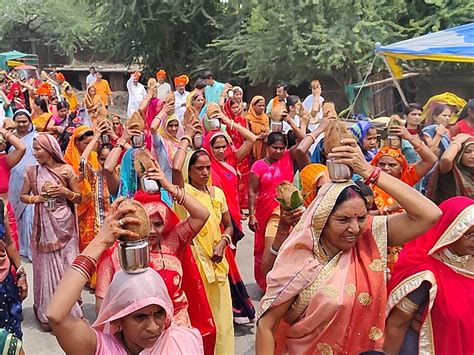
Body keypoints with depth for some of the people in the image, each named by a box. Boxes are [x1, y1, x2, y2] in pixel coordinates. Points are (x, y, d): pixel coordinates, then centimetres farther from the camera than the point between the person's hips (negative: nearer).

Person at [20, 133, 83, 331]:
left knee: (66, 266, 4)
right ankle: (47, 313, 19)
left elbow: (79, 198, 3)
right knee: (46, 266, 7)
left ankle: (69, 311, 18)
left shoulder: (66, 170, -3)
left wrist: (65, 191, -15)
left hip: (64, 225, -1)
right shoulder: (31, 171, 1)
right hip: (43, 226, 1)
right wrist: (36, 198, -10)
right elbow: (23, 196, 9)